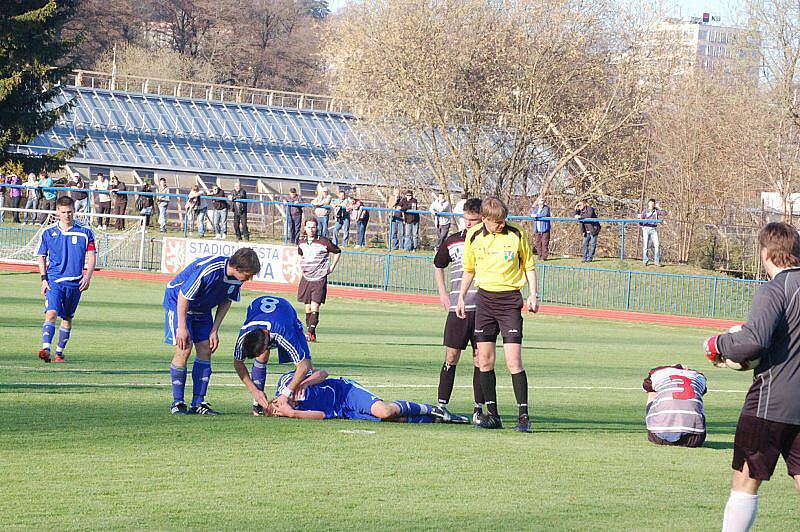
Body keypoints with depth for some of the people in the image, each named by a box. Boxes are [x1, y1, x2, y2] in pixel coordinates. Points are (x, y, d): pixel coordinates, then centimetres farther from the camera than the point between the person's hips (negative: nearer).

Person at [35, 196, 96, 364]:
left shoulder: (85, 231, 0)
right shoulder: (48, 232, 2)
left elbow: (91, 255, 4)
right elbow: (42, 257, 9)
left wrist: (88, 276, -9)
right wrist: (44, 279, 0)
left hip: (75, 282, 1)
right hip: (54, 280, -1)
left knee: (67, 318, 11)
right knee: (51, 313, -20)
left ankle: (59, 352, 23)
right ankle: (46, 348, -30)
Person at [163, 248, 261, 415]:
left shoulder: (237, 278, -15)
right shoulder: (208, 270, -37)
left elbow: (226, 301, 1)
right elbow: (183, 297, -28)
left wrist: (214, 330, -3)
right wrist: (182, 328, -24)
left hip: (202, 310, 7)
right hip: (177, 302, -7)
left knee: (205, 350, -2)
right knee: (184, 348, -15)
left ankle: (198, 402, 2)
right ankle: (177, 403, -8)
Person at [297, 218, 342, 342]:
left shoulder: (324, 242, -8)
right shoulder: (301, 242, 7)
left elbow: (338, 252, 6)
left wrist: (332, 267, 3)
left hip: (319, 279, -5)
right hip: (306, 278, 5)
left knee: (315, 305, -14)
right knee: (308, 307, 6)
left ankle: (311, 332, -18)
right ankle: (309, 331, 13)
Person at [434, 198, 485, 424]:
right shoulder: (452, 242, 9)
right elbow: (438, 266, 26)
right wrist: (443, 292, 14)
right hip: (457, 307, 1)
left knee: (480, 358, 1)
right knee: (451, 356, -1)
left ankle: (479, 408, 6)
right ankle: (442, 404, 3)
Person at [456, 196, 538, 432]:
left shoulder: (516, 235, -5)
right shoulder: (474, 236, 2)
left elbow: (529, 266, 6)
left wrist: (533, 294, -2)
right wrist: (461, 297, 14)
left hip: (510, 299, -3)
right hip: (484, 298, 3)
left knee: (514, 361, -11)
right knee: (485, 360, 2)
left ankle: (523, 416, -7)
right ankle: (492, 414, 11)